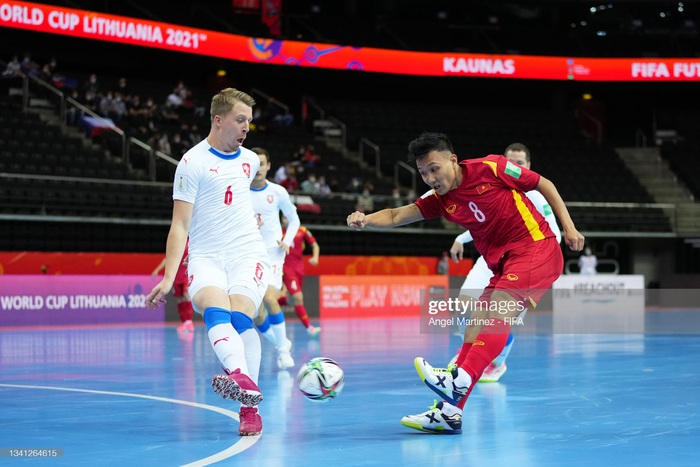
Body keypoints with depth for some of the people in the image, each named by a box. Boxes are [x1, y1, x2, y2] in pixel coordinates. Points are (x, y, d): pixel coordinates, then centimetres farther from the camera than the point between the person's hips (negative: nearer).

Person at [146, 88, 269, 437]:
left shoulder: (250, 160, 14)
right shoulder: (193, 162, -2)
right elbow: (180, 225, -6)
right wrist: (168, 279, -13)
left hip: (248, 253, 3)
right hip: (205, 256, -3)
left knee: (240, 315, -22)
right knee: (215, 309, -31)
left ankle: (249, 410, -22)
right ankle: (243, 379, -55)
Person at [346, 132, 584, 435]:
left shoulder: (491, 168, -10)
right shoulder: (440, 200, 5)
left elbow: (544, 185, -1)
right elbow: (396, 216, -3)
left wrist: (568, 227, -6)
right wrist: (365, 220, -24)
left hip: (536, 248, -7)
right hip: (501, 264, 7)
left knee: (499, 310, -26)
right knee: (476, 329, 0)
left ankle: (459, 381, -41)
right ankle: (449, 412, -3)